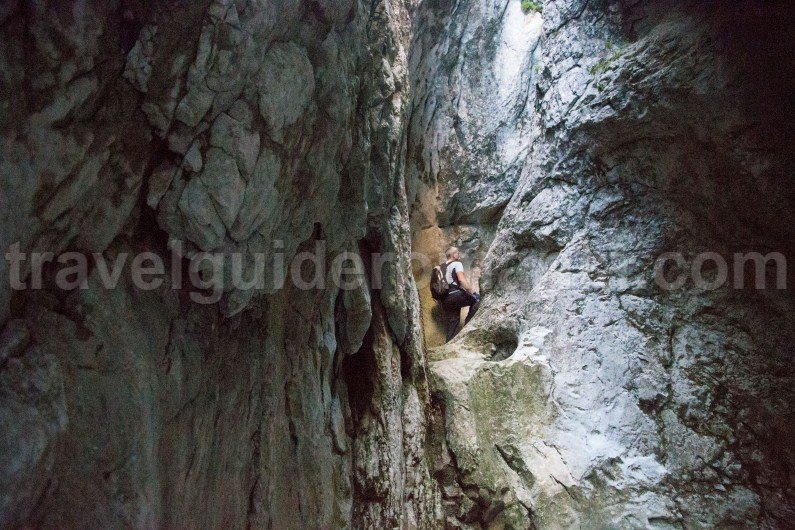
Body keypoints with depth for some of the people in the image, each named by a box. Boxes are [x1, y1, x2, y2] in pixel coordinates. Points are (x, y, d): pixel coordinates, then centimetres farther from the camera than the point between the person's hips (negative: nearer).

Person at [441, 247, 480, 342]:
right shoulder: (457, 264, 0)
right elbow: (462, 280, -14)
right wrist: (472, 293, -13)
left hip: (445, 299, 8)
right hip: (455, 295, -8)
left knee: (452, 322, 10)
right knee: (476, 299, 5)